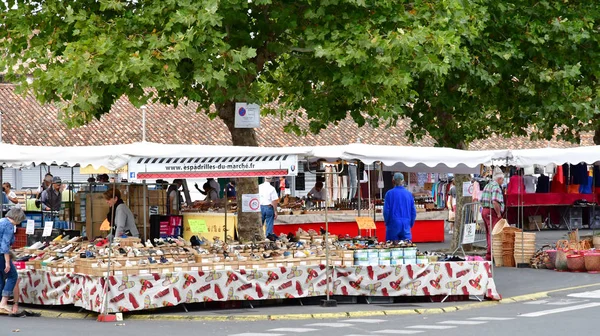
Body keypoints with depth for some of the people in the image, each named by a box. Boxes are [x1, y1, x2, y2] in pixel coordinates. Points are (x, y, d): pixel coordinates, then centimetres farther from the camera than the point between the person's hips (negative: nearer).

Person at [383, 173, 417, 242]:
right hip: (406, 225, 2)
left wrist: (387, 223, 8)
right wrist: (410, 224, 17)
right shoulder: (409, 194, 2)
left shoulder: (389, 193, -6)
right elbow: (413, 211, 5)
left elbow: (386, 210, -6)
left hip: (394, 224, -2)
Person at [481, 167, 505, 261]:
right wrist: (499, 214, -15)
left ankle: (489, 254, 18)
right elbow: (495, 202, -24)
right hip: (492, 212, -10)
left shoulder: (487, 186, 17)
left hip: (484, 210, 10)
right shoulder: (496, 187, -13)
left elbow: (482, 201, 19)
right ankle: (489, 255, -11)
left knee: (489, 234, 14)